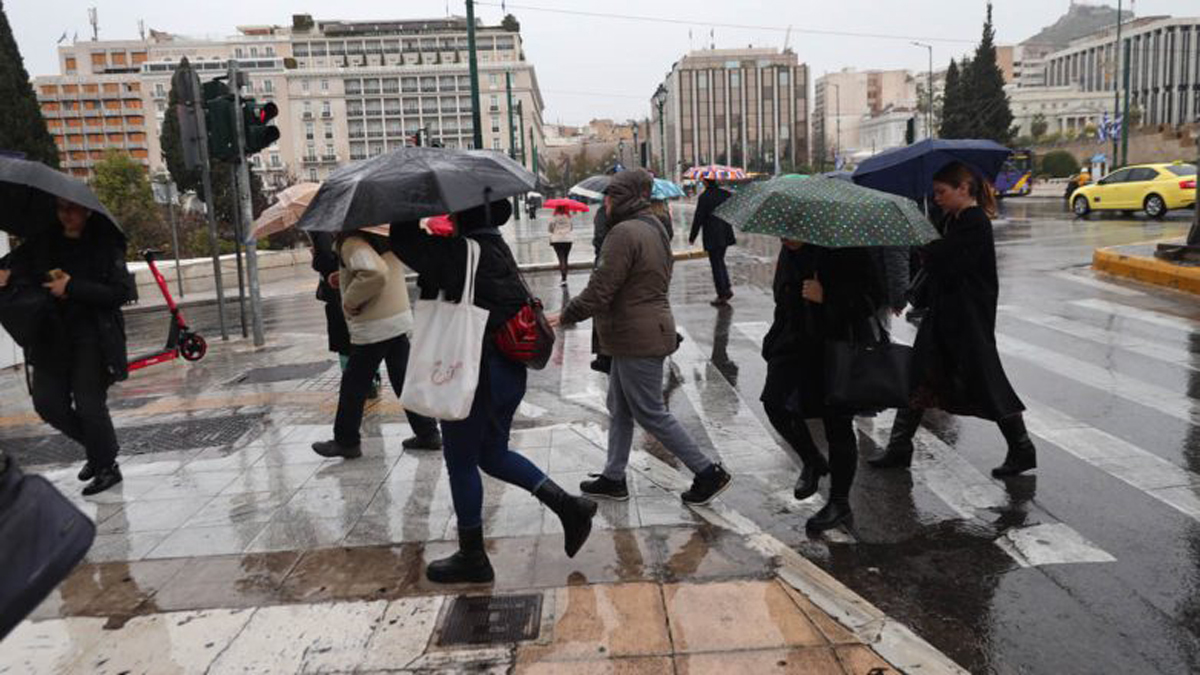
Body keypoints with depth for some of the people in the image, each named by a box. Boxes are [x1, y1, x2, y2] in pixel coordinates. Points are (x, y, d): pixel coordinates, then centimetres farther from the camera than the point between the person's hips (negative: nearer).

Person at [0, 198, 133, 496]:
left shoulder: (106, 244, -8)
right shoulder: (42, 242, 5)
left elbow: (123, 292, -15)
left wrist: (72, 287, -19)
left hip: (95, 336, -5)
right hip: (53, 336, 5)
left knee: (89, 402, -6)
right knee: (47, 402, 3)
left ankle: (107, 467, 15)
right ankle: (98, 448, 27)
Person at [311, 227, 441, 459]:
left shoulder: (352, 242, -18)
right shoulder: (382, 236, 8)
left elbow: (375, 274, -35)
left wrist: (350, 301, -20)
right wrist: (345, 276, 16)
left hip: (372, 328, -8)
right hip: (401, 319, 8)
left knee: (353, 387, 8)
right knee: (405, 380, 13)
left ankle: (346, 442, 20)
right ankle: (427, 433, 16)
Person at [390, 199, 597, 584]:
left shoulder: (464, 253, -20)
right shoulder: (497, 247, 8)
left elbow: (405, 242, -18)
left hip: (476, 375, -9)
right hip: (509, 371, 9)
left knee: (461, 462, 9)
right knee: (492, 454, 23)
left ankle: (472, 559, 23)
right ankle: (568, 506, 17)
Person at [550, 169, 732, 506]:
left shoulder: (624, 233, -20)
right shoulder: (654, 227, 12)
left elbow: (599, 291, -22)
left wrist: (564, 316, -10)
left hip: (637, 339, -10)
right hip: (651, 329, 10)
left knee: (651, 414, 0)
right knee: (620, 409, 18)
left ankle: (708, 472, 8)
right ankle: (613, 478, 29)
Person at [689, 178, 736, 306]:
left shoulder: (704, 197, -16)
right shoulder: (726, 193, 3)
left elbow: (698, 219, -13)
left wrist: (692, 237, -5)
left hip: (712, 237, -6)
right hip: (725, 236, 6)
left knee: (716, 265, 1)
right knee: (720, 261, 22)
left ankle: (722, 295, 4)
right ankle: (727, 287, 17)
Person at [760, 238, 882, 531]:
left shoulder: (844, 250, -15)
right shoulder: (788, 253, 7)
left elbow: (871, 296, -16)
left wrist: (826, 296, -26)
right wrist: (774, 341, 17)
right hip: (796, 342, 6)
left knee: (837, 424, 3)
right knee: (775, 403, -10)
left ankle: (840, 504, 20)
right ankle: (812, 462, 19)